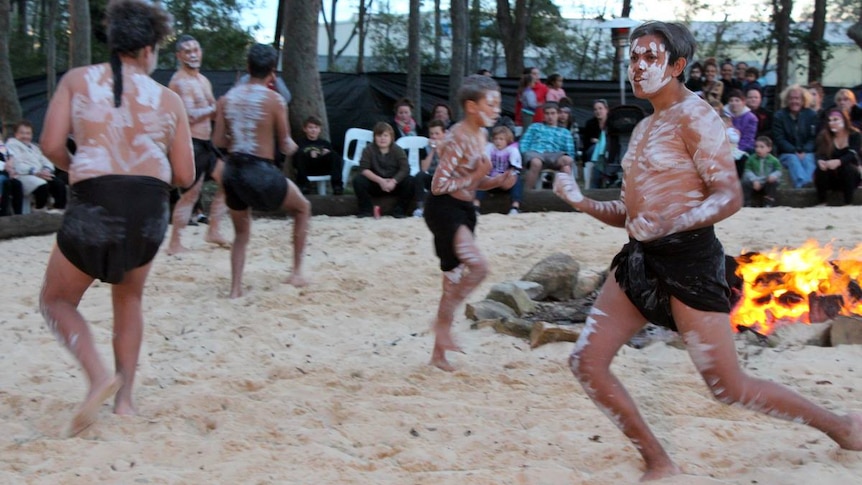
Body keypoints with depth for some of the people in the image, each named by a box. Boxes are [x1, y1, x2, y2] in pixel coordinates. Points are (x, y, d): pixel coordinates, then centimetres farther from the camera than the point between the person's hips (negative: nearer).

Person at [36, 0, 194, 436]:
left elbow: (51, 145, -2)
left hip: (94, 205, -3)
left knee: (56, 301, 17)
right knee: (128, 300, 28)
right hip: (151, 210, 3)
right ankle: (124, 399, 25)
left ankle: (100, 376, -7)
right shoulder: (168, 100, 9)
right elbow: (185, 176, 9)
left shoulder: (77, 80, 6)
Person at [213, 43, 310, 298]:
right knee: (303, 209, 21)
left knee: (241, 233, 23)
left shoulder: (227, 98, 4)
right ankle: (297, 271, 21)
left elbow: (218, 141, 3)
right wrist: (292, 145, 20)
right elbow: (286, 147, -3)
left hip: (232, 171, 4)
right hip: (261, 172, -4)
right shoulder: (275, 100, -7)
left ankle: (235, 288, 12)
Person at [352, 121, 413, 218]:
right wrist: (380, 181, -28)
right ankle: (365, 210, -11)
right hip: (375, 184, 0)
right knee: (358, 180, -26)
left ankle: (399, 210, -12)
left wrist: (393, 181, -32)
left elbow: (405, 169, -16)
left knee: (410, 181, -26)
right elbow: (363, 169, -16)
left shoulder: (398, 150, -4)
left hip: (394, 185, 0)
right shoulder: (369, 150, -5)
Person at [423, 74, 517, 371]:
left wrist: (497, 181, 0)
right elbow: (439, 185, -20)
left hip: (464, 210, 9)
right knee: (478, 266, -24)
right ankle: (443, 322, -5)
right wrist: (475, 176, -20)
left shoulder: (481, 136, 9)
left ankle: (439, 352, 20)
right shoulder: (457, 138, -18)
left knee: (455, 280, 11)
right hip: (444, 209, -9)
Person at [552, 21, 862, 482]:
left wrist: (670, 225, -33)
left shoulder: (693, 116, -9)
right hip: (640, 257, 9)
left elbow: (730, 195, -19)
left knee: (728, 387, -3)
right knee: (587, 362, -1)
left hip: (687, 259, -8)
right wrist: (580, 202, 5)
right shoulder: (644, 128, 17)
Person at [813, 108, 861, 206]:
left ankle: (848, 204, -31)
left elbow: (852, 155, -24)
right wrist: (820, 161, -41)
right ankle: (821, 204, -27)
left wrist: (838, 162, -46)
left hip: (849, 175, -2)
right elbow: (820, 154, -14)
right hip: (830, 176, 2)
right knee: (821, 169, -29)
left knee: (848, 168, -33)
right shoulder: (824, 135, -1)